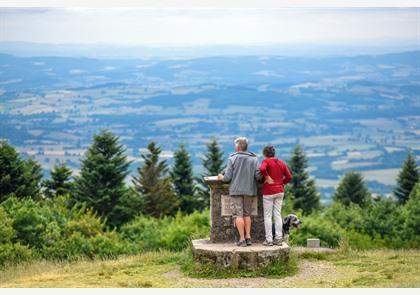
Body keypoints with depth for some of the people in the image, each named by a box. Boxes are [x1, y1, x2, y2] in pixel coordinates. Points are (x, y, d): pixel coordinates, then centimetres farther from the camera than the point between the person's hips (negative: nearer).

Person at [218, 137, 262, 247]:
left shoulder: (232, 158, -4)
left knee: (238, 214, 0)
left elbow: (228, 177, -5)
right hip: (250, 190, 3)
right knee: (247, 214, 15)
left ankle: (242, 239, -4)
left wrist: (221, 177, 15)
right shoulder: (254, 158, 3)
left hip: (236, 189, -3)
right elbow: (258, 176, -4)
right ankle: (248, 237, 9)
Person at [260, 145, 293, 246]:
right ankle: (278, 239, 8)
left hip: (268, 192, -5)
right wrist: (281, 183, 14)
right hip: (280, 192, 5)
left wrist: (267, 177, -17)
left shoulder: (266, 161, -7)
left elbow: (262, 169, -29)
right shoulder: (282, 163, 10)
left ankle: (269, 240, -1)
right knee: (278, 215, 9)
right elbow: (289, 177, 7)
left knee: (267, 216, 0)